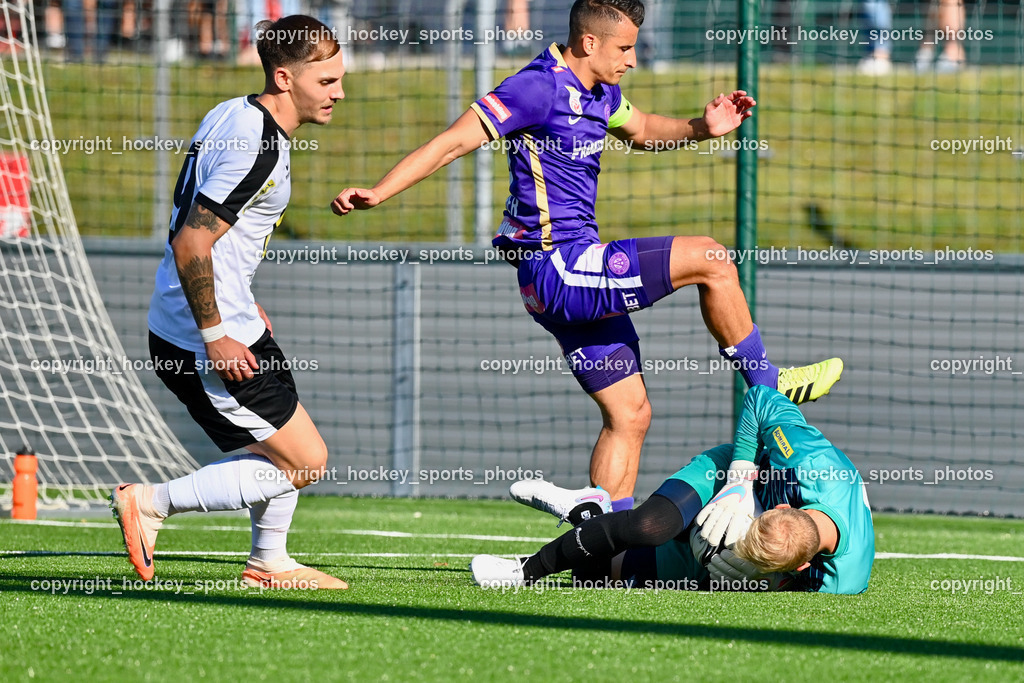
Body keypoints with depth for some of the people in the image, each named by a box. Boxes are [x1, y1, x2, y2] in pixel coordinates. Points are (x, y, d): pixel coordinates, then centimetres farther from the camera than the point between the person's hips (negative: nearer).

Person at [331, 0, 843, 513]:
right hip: (556, 269, -10)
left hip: (577, 277, 10)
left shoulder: (598, 91, 13)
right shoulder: (541, 86, -15)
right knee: (710, 261, -12)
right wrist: (378, 192, -28)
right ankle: (766, 385, 4)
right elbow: (454, 143, -18)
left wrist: (701, 128, 14)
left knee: (629, 414, 10)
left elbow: (640, 129, 33)